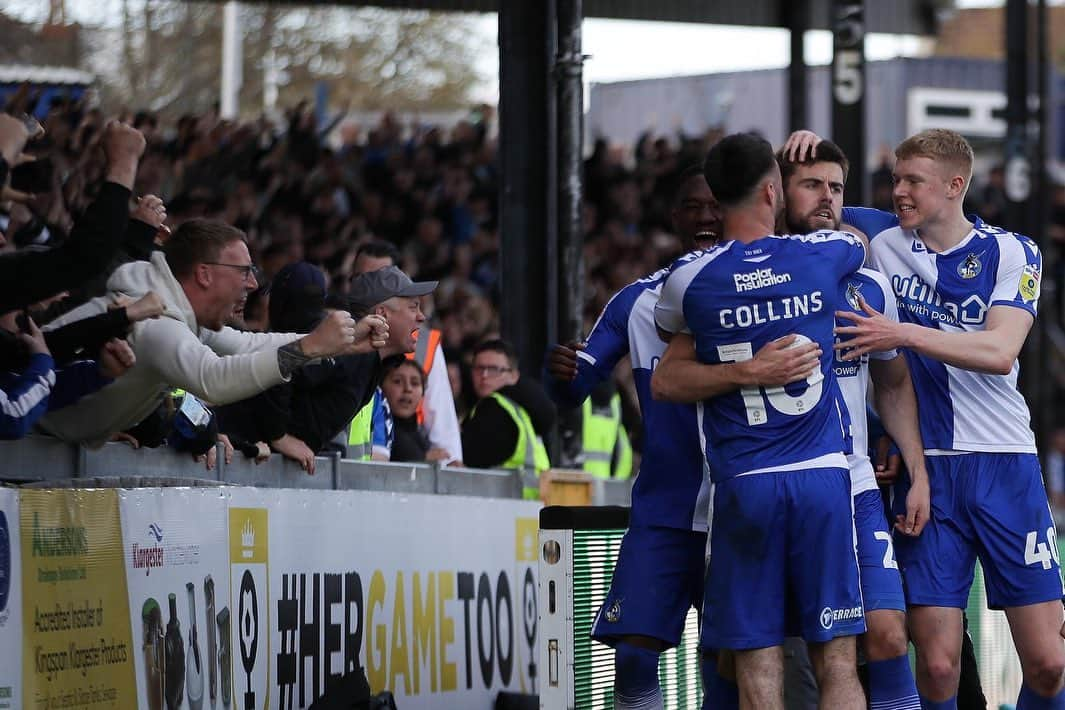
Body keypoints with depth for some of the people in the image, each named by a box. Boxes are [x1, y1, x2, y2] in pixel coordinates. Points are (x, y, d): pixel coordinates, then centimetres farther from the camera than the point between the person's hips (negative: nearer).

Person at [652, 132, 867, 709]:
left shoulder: (690, 278, -3)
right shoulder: (820, 255, 0)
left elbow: (668, 331, 22)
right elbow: (863, 240, 27)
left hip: (744, 484, -1)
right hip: (823, 475, 1)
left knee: (756, 662, 0)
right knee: (836, 661, 2)